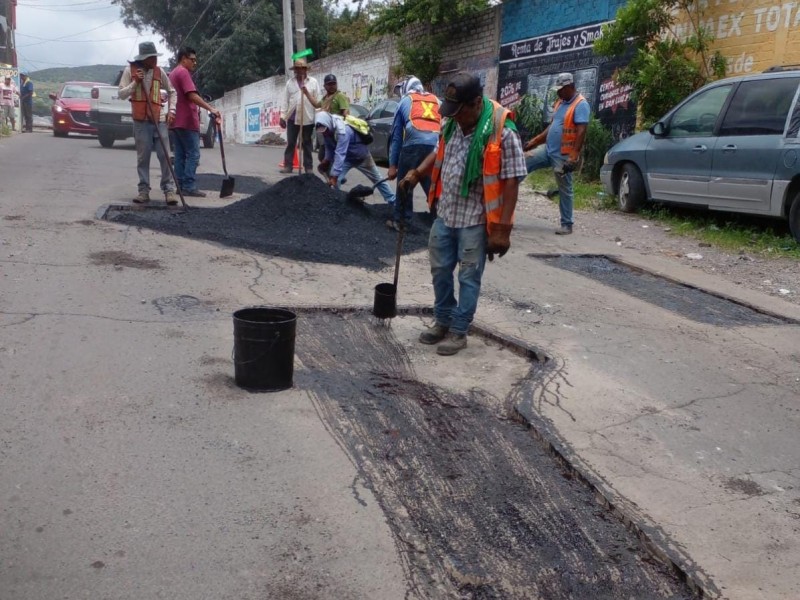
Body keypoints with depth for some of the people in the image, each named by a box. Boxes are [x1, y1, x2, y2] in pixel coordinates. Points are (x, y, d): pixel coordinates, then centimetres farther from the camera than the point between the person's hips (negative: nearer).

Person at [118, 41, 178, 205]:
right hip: (141, 121, -1)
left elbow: (172, 92, 18)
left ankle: (169, 190, 1)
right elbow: (121, 94, 0)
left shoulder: (159, 72, 7)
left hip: (160, 120, 1)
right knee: (143, 158, 2)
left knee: (165, 156, -3)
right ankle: (144, 191, 7)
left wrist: (171, 111, 6)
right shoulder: (130, 70, 2)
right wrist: (135, 82, -13)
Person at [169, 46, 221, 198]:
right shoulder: (183, 72, -9)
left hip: (176, 121, 10)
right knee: (193, 154, -9)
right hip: (187, 121, -10)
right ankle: (189, 186, -12)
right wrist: (210, 108, -29)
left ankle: (181, 186, 6)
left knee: (180, 155, 7)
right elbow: (192, 95, -22)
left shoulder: (173, 73, 22)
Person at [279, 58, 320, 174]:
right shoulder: (290, 82, 9)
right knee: (290, 143, 3)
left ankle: (308, 167, 8)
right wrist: (282, 116, 1)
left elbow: (318, 101, 1)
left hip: (308, 118, -2)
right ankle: (288, 165, 6)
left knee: (307, 143, 5)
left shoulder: (313, 82, 4)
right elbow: (285, 100, 7)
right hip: (292, 117, 2)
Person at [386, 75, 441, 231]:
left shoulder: (405, 101, 23)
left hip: (414, 145, -2)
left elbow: (396, 135, 20)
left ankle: (400, 220, 20)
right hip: (436, 147, 2)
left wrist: (392, 165, 21)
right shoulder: (436, 101, 29)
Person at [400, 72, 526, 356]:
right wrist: (417, 173, 4)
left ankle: (458, 332, 20)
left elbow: (511, 183, -18)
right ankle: (442, 322, 34)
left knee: (468, 278, 6)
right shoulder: (452, 124, 1)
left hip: (475, 220, -6)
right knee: (440, 270, 16)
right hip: (445, 214, 7)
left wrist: (502, 229, -20)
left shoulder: (503, 132, -20)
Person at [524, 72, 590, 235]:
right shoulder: (560, 103, 13)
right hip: (548, 150, 8)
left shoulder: (581, 105, -14)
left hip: (563, 156, -8)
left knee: (564, 190, 0)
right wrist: (534, 142, 19)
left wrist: (574, 156, -29)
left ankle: (567, 225, 9)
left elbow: (581, 132, -22)